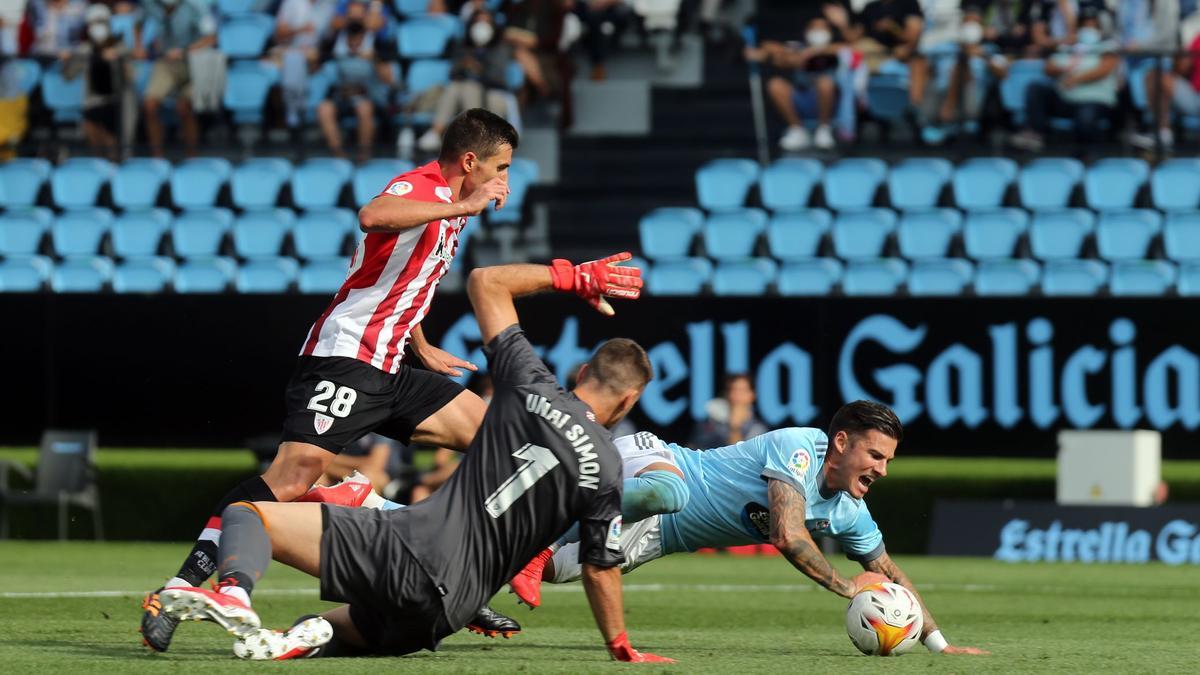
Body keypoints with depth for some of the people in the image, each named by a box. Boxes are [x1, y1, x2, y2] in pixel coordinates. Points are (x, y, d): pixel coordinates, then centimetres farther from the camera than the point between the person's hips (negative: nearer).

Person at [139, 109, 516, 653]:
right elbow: (372, 217, -37)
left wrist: (423, 349, 32)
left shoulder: (447, 205, 20)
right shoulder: (420, 187, -11)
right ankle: (176, 592, -24)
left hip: (389, 372, 10)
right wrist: (463, 207, -32)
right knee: (292, 478, -24)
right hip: (344, 358, -10)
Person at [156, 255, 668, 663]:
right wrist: (621, 650, 22)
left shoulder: (532, 390, 4)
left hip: (405, 545, -2)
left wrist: (574, 277, 23)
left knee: (247, 514, 3)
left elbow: (485, 283, 14)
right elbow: (600, 570, 7)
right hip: (446, 609, 2)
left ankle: (233, 592, -32)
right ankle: (324, 632, -4)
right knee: (352, 627, 35)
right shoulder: (606, 472, 3)